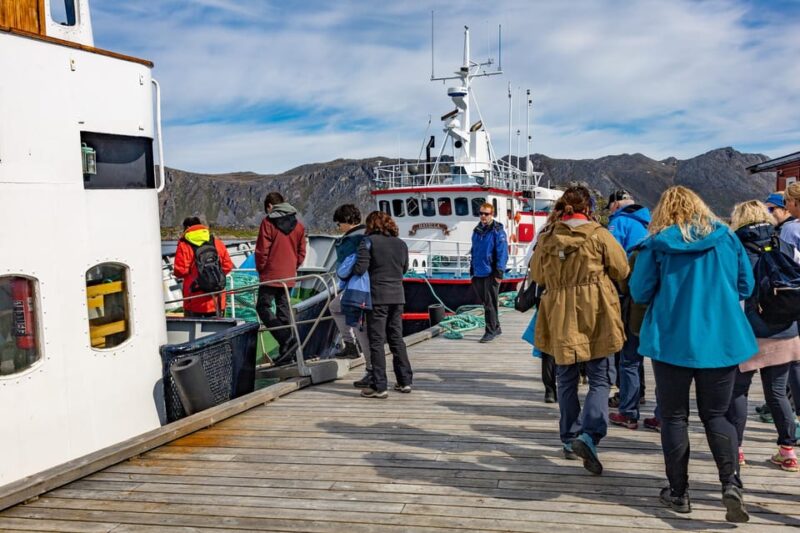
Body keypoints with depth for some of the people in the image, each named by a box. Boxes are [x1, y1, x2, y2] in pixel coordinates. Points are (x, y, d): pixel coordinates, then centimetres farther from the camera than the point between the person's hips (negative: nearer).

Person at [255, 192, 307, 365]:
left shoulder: (268, 222, -7)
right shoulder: (298, 224, 10)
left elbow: (262, 250, -10)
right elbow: (301, 252, 12)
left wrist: (261, 269, 3)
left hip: (271, 275, -6)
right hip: (289, 277, 6)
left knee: (263, 307, 0)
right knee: (284, 311, 11)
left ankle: (287, 339, -17)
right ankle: (286, 352, 10)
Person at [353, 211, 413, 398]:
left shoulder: (369, 242, -8)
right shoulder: (401, 244, 10)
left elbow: (360, 268, -15)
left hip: (378, 297, -5)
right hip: (397, 296, 6)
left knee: (377, 341, -1)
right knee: (396, 338, 15)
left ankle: (379, 386, -1)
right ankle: (405, 381, 18)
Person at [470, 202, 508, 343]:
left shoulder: (497, 231, -9)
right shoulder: (477, 230, 12)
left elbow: (503, 253, -13)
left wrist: (499, 272, -17)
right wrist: (472, 270, 16)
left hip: (491, 273, -7)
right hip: (478, 273, 7)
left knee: (490, 303, -2)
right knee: (485, 302, 14)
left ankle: (491, 331, 6)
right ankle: (496, 327, 27)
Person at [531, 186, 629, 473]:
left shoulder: (547, 238, 2)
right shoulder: (598, 234, -6)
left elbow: (537, 276, 13)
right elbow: (622, 270, -1)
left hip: (560, 316, 3)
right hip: (596, 314, -3)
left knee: (566, 380, 16)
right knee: (600, 379, 4)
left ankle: (569, 438, 24)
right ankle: (589, 435, -14)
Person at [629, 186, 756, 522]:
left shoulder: (656, 244, -6)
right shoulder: (726, 237, 2)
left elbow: (639, 293, -3)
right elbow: (745, 286, 8)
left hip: (672, 341, -2)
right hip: (722, 340, 2)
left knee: (674, 417, 10)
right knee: (716, 415, 13)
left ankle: (678, 492, 16)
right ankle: (730, 483, -5)